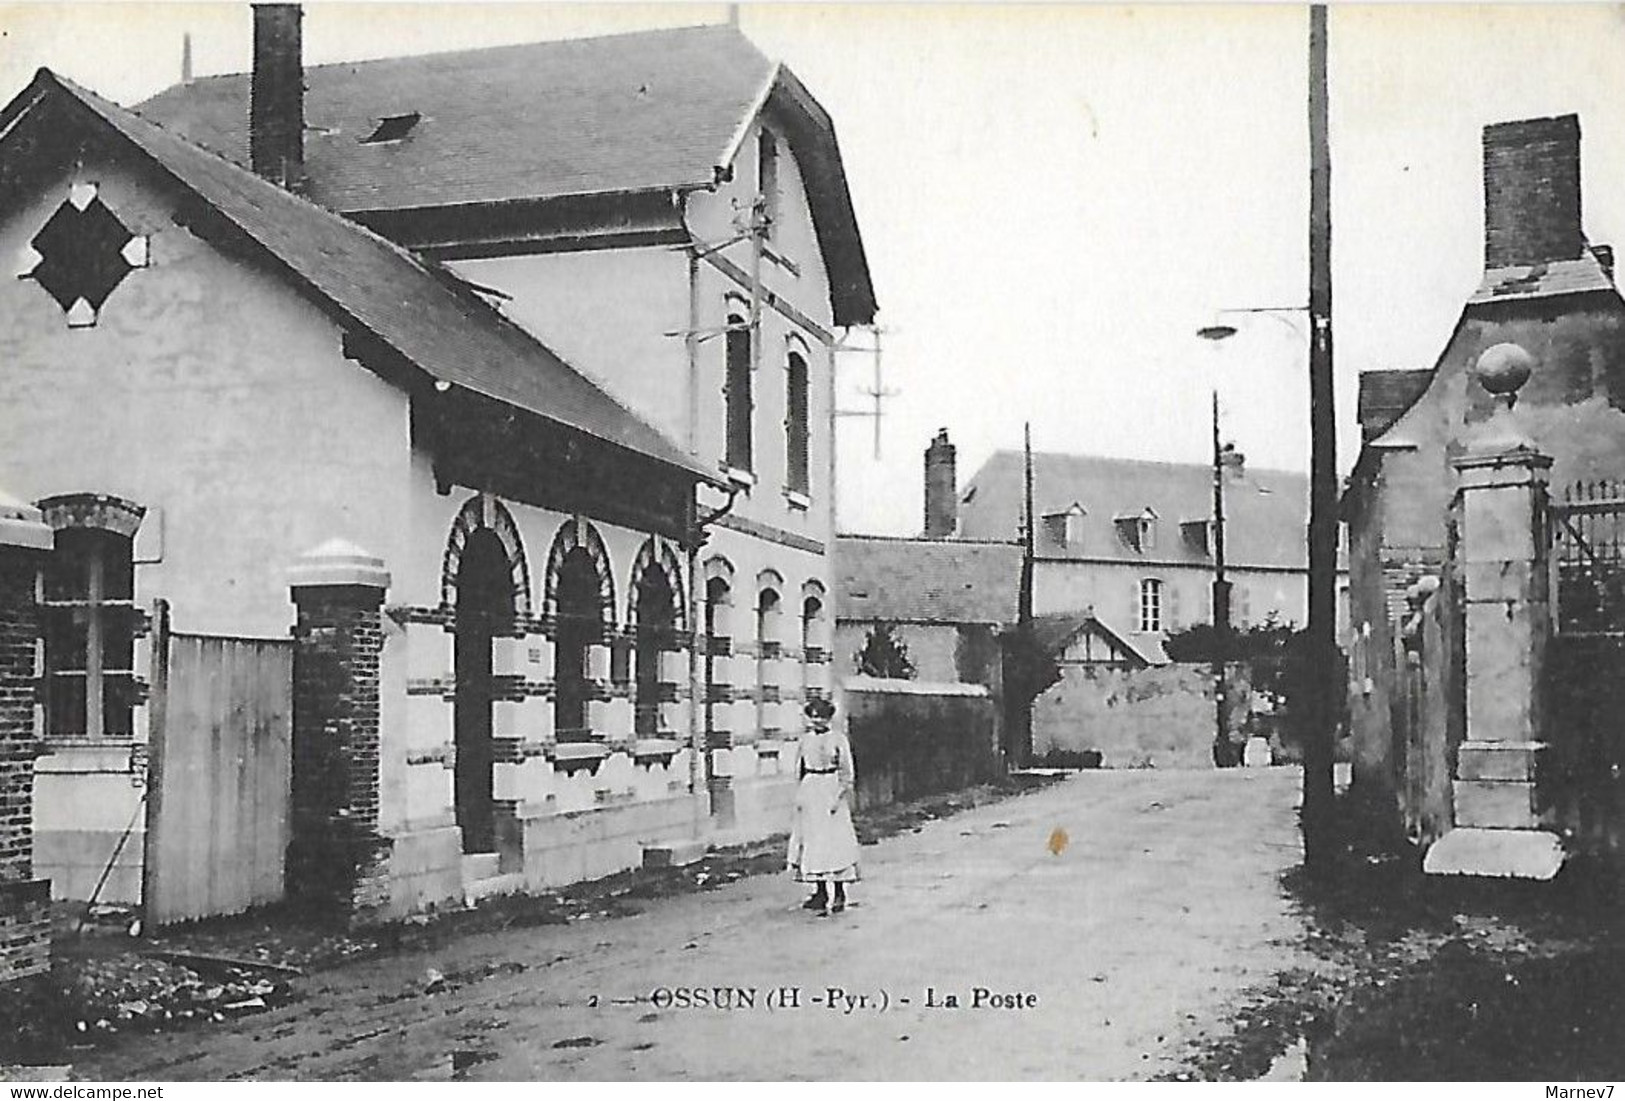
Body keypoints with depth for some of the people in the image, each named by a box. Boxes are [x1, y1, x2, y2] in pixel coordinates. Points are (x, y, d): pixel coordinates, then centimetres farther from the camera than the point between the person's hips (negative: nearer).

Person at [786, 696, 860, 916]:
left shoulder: (838, 739, -3)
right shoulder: (804, 739, 8)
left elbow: (847, 772, -2)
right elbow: (799, 768, 14)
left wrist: (840, 795, -11)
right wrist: (800, 795, 8)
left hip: (831, 790, -4)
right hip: (810, 792, 4)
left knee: (836, 840, -5)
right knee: (812, 841, 5)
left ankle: (839, 895, 1)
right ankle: (820, 892, 14)